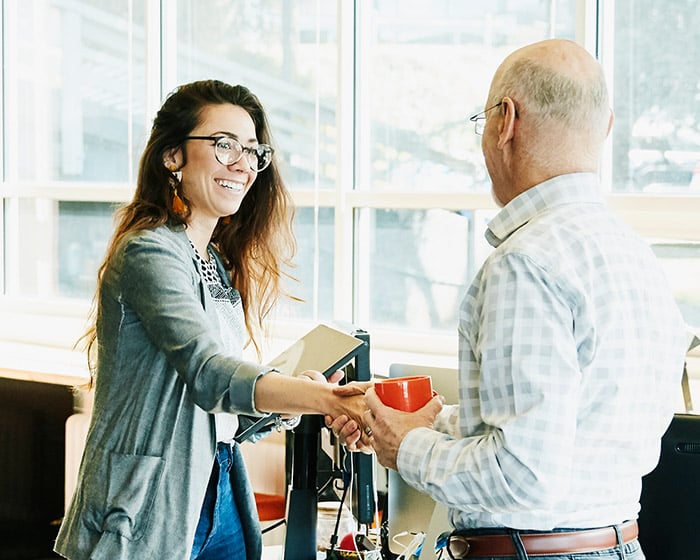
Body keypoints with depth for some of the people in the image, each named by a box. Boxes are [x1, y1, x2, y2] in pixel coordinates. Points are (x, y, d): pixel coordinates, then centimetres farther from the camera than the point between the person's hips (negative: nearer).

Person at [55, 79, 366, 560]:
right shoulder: (150, 253, -14)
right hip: (148, 519, -8)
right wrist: (328, 399, -40)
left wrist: (291, 399, -4)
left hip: (219, 504, 8)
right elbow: (207, 372, -29)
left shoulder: (220, 265, 13)